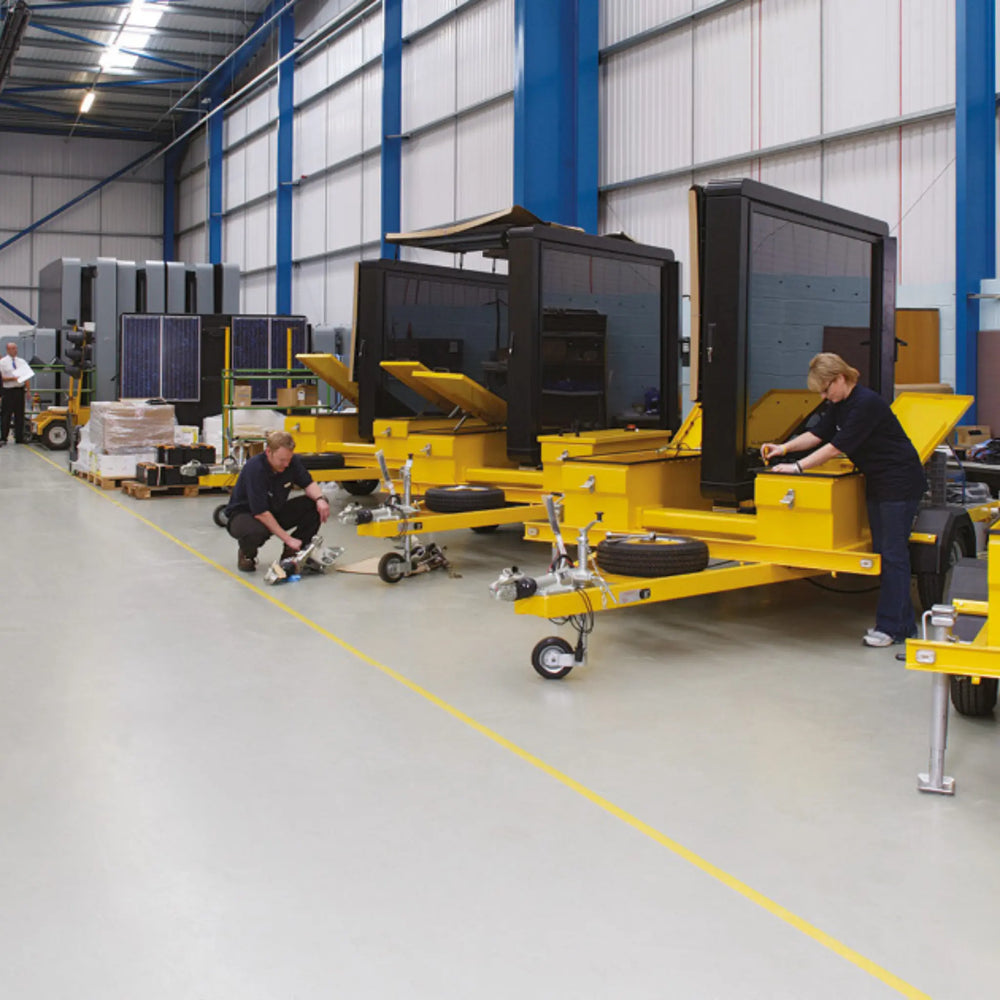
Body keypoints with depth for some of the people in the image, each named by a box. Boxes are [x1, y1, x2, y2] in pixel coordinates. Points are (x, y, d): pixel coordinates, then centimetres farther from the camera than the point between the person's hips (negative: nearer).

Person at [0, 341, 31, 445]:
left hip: (20, 390, 4)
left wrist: (27, 389, 4)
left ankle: (19, 437, 13)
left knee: (20, 415, 7)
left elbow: (27, 376, 14)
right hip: (9, 391, -4)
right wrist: (12, 378, -19)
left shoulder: (21, 361, 13)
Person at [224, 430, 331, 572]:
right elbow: (261, 513, -31)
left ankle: (292, 551, 1)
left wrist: (320, 499, -25)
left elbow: (308, 484, -1)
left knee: (317, 506, -15)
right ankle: (247, 554, -4)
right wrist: (288, 539, -30)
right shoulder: (254, 469, -31)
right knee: (255, 532, -42)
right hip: (244, 513, -6)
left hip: (275, 512, 6)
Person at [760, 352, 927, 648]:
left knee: (893, 554, -8)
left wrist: (798, 467, -20)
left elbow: (838, 446, -24)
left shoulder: (866, 404, -23)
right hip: (877, 483, 10)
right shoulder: (840, 404, 7)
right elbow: (818, 434, 12)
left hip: (900, 483, -10)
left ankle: (891, 626, -3)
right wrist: (784, 448, 0)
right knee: (881, 552, 10)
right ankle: (904, 624, 16)